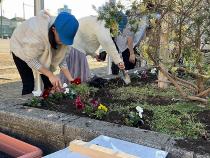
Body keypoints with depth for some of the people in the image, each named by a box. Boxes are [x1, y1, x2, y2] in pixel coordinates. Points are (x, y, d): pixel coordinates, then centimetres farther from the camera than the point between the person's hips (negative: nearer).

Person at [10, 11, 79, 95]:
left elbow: (60, 58, -14)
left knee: (49, 83, -3)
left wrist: (70, 79, -22)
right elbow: (30, 59, -32)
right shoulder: (37, 33, -42)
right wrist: (50, 75, -39)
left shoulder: (62, 34, -24)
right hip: (20, 48, -4)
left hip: (43, 50, 5)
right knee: (29, 84, -12)